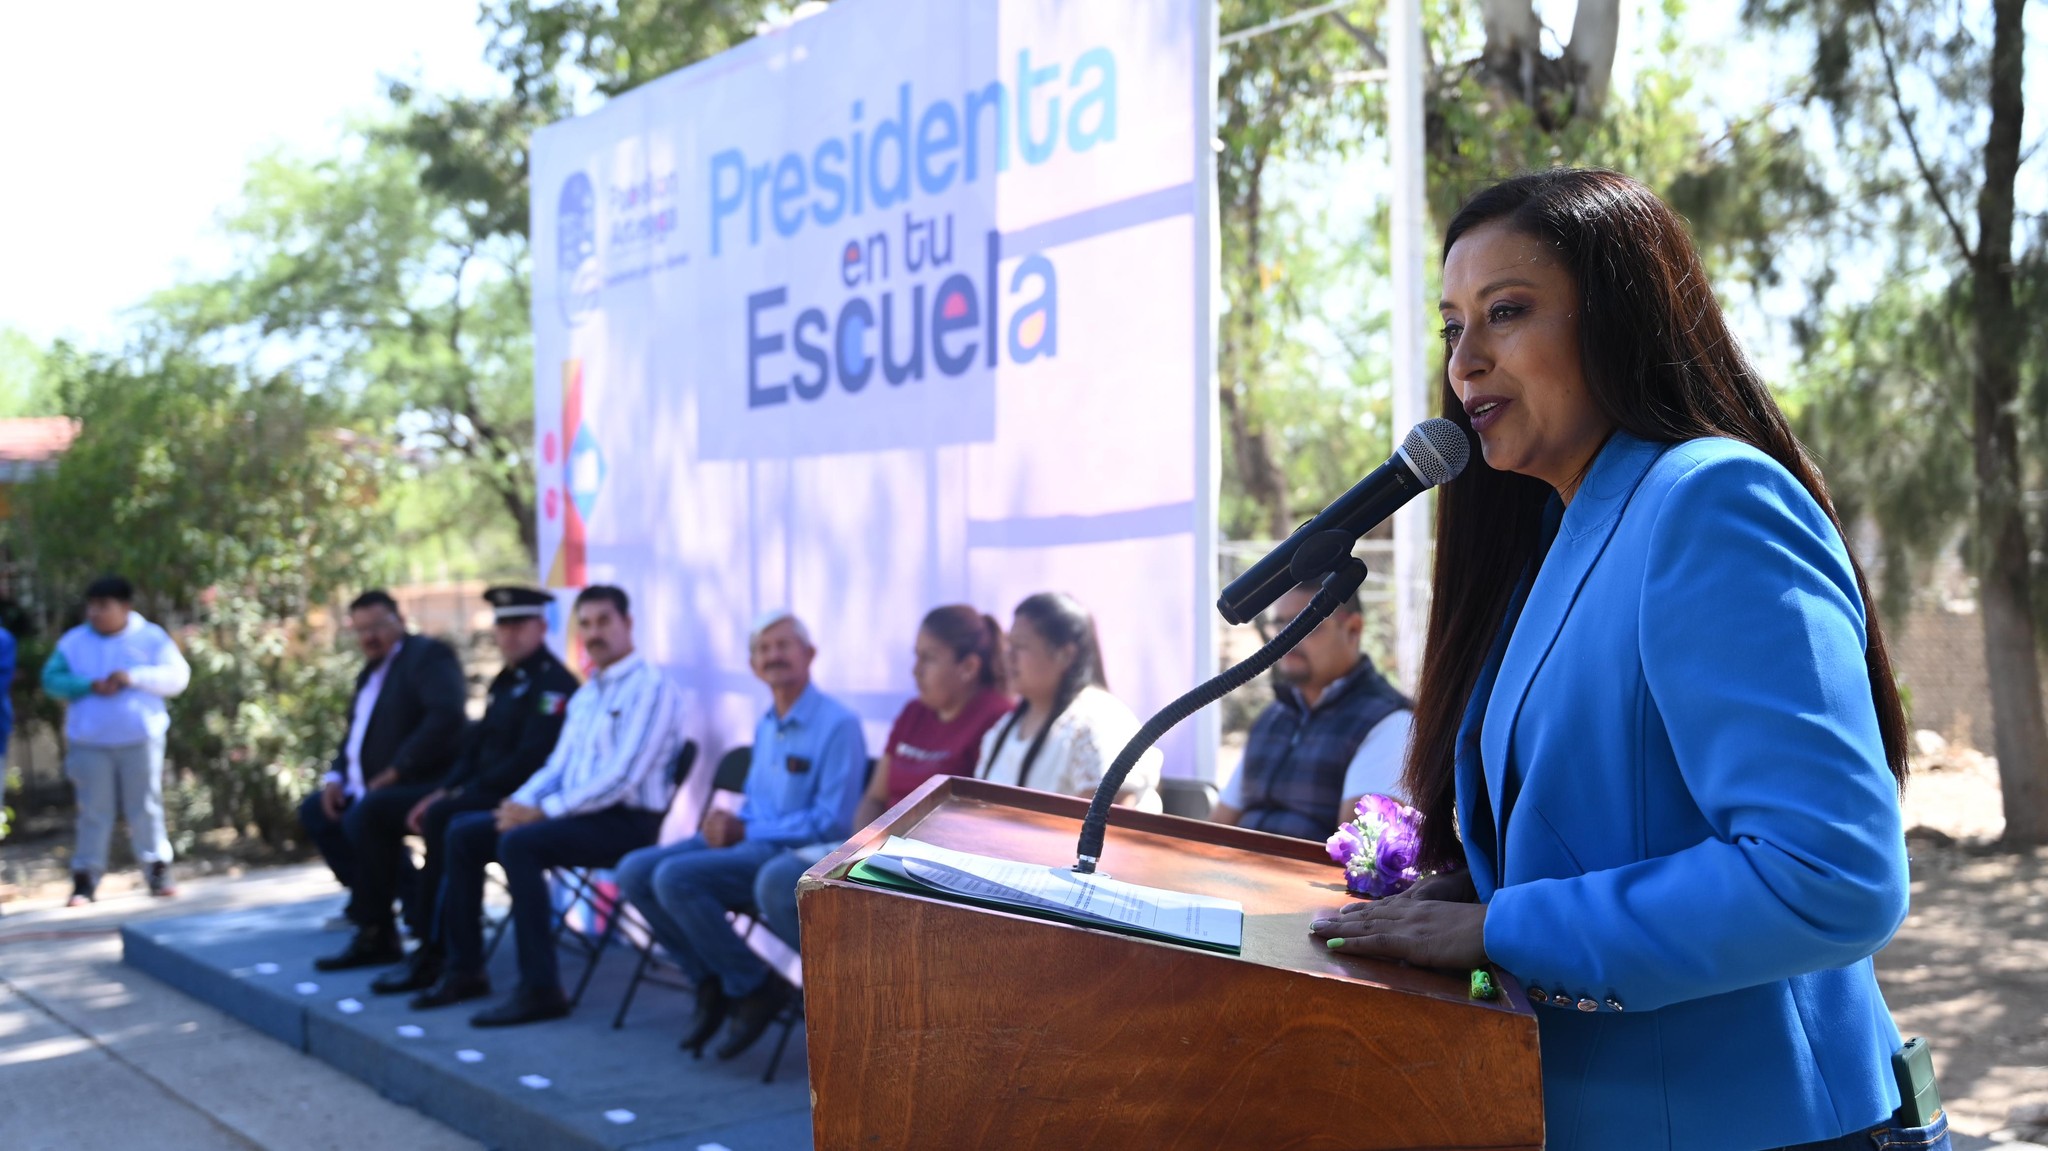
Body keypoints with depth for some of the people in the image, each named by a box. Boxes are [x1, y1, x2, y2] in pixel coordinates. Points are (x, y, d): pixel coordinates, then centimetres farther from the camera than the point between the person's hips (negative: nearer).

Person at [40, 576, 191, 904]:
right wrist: (91, 685, -17)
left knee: (146, 807, 1)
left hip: (140, 738, -1)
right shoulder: (73, 641, 7)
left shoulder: (151, 637, 2)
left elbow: (177, 677, -6)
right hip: (90, 742, 1)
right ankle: (85, 878, 7)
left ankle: (158, 871, 8)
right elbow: (52, 679, -2)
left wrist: (134, 677, -18)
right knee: (93, 812, 2)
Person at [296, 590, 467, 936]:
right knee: (314, 810, 12)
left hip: (422, 784, -11)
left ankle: (376, 931, -15)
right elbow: (356, 729, 26)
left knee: (360, 818, -30)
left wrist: (396, 770, -24)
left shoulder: (428, 654, -9)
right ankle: (368, 904, 12)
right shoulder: (372, 671, 19)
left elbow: (445, 716, -24)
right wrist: (335, 776, 7)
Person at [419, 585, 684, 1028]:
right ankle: (465, 970, 7)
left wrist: (543, 812, -19)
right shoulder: (585, 696, 19)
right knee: (463, 833, 2)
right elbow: (557, 766, 21)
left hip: (626, 821, -9)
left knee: (518, 843, -31)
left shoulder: (650, 687, -12)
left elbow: (621, 778, -21)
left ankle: (540, 989, -29)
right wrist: (521, 803, 0)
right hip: (578, 811, 9)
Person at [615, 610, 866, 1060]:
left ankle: (755, 988, -10)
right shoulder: (765, 726, 17)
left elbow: (832, 822, -16)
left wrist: (746, 830, -15)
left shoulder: (838, 725, -12)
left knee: (675, 878, -27)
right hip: (750, 842, 9)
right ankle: (712, 983, 3)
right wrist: (728, 821, 1)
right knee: (634, 871, -7)